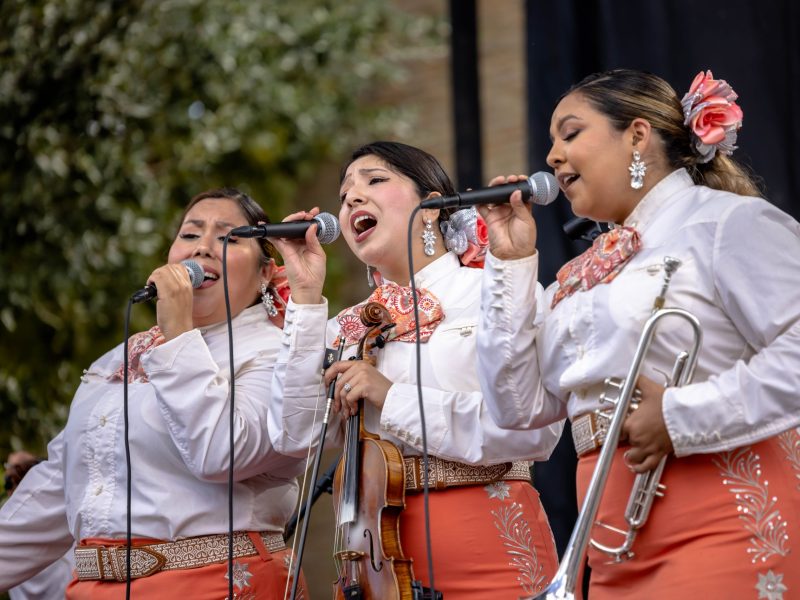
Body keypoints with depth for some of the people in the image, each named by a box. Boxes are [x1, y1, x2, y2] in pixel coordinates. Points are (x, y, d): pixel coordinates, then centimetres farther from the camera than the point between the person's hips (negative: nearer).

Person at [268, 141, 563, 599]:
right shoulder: (350, 327, 12)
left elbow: (535, 428, -16)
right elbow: (297, 435, -2)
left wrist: (393, 399, -15)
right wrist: (306, 296, -3)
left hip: (488, 547, -4)